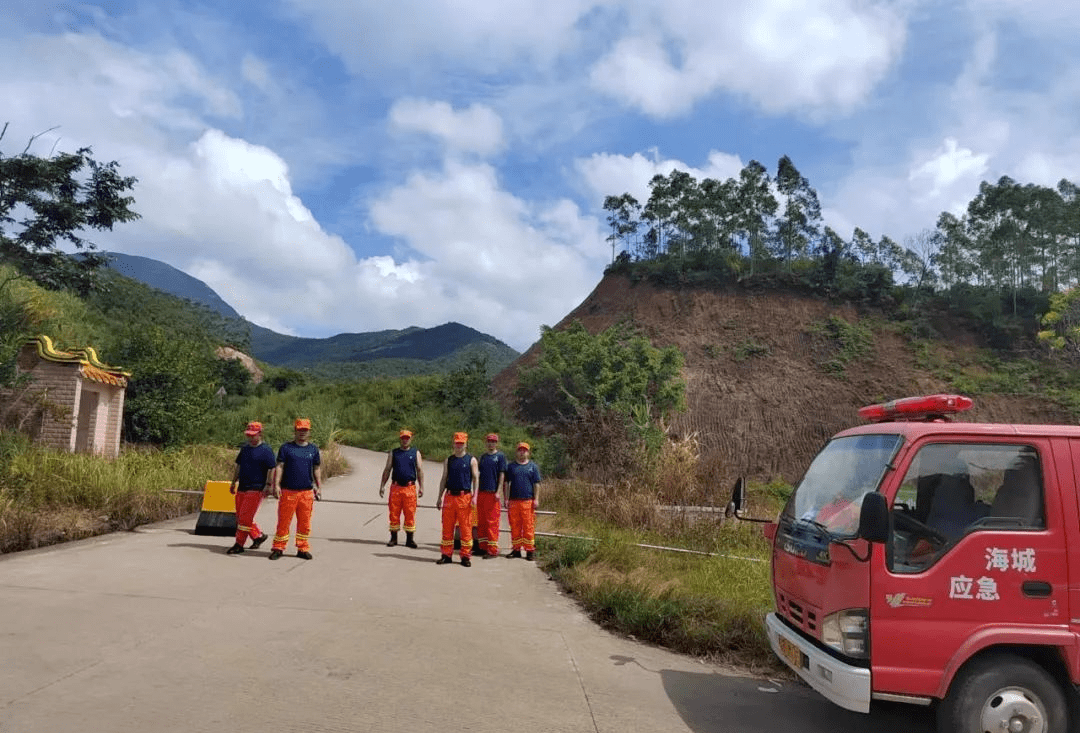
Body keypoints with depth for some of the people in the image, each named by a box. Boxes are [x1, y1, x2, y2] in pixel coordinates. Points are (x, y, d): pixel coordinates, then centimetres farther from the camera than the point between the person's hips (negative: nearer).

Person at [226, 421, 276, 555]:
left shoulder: (266, 450, -8)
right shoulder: (244, 448, 14)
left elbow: (272, 469, -11)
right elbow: (238, 466, 22)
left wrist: (268, 485, -17)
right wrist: (234, 482, 19)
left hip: (256, 489, -8)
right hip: (242, 487, 8)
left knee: (245, 517, -9)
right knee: (240, 517, 11)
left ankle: (239, 545, 0)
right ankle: (259, 535, 26)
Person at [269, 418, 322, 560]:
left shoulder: (313, 449, 12)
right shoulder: (286, 447, 4)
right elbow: (280, 467, 0)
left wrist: (319, 487, 11)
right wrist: (276, 485, -9)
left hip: (307, 491, 3)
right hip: (288, 490, -2)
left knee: (305, 522, 6)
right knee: (283, 521, 1)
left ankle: (303, 549, 16)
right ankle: (278, 548, 10)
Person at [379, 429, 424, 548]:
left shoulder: (416, 453, 10)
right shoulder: (393, 453, 12)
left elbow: (419, 470, 7)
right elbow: (387, 470, 12)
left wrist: (421, 487, -1)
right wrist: (382, 486, 6)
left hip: (410, 488, -1)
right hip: (395, 488, 1)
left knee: (410, 514, 0)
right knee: (394, 513, 3)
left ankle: (410, 539, 9)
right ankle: (393, 538, 15)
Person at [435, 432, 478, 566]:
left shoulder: (471, 460, 4)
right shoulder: (448, 460, 12)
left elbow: (475, 478, 1)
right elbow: (444, 479, 15)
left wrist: (474, 496, -9)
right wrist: (439, 497, 11)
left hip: (465, 497, -3)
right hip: (450, 497, 3)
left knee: (466, 527, -2)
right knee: (447, 526, 4)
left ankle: (465, 556, 6)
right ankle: (446, 555, 14)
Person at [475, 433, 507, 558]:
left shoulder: (500, 456, -1)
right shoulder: (483, 456, 15)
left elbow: (502, 474, -5)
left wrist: (498, 492, -13)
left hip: (492, 493, -6)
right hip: (481, 491, 6)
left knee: (492, 522, -6)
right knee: (481, 521, 9)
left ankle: (493, 550, -2)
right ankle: (483, 547, 18)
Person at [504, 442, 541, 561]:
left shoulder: (533, 466, 10)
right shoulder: (511, 466, 13)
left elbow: (537, 484, 8)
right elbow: (506, 483, 13)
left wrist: (536, 499, -1)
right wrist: (506, 499, 5)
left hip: (528, 501, -2)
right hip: (513, 501, 2)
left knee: (529, 526, -5)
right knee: (514, 526, 3)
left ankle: (530, 550, 0)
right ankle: (516, 549, 12)